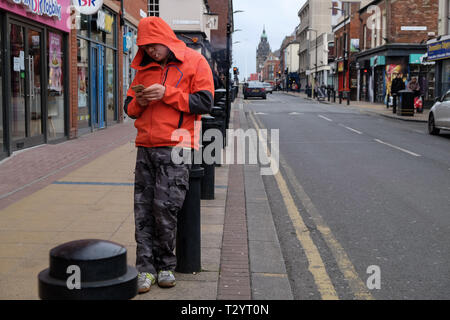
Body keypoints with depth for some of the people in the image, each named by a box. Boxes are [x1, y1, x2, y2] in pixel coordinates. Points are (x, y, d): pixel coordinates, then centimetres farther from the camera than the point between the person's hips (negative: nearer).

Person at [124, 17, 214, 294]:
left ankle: (166, 265, 9)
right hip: (146, 146, 5)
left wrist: (167, 94, -14)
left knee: (165, 208, -8)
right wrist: (139, 102, -3)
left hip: (176, 148, -5)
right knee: (143, 209, 1)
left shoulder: (194, 62, 2)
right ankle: (146, 268, 7)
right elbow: (129, 109, 20)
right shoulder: (144, 68, 19)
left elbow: (205, 103, -8)